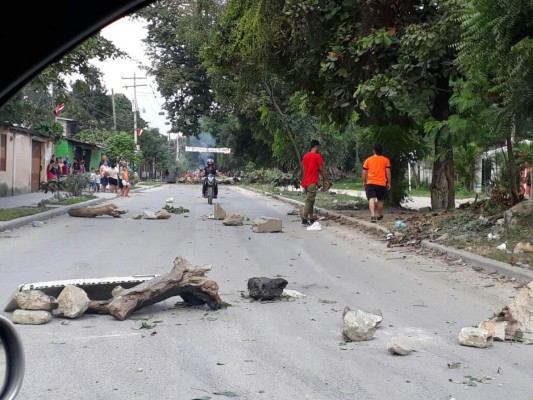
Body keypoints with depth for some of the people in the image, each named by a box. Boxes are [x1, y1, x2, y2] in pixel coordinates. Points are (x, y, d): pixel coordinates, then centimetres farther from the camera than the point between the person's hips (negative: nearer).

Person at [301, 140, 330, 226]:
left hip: (305, 182, 8)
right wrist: (326, 180, 1)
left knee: (310, 201, 15)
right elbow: (322, 170, -7)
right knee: (309, 201, -9)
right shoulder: (317, 156, -9)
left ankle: (311, 219, 16)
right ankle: (304, 220, -13)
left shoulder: (305, 156, 12)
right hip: (312, 183, -8)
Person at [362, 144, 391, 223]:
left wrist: (364, 182, 17)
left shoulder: (368, 160, 7)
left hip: (370, 183, -1)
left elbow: (364, 172, 7)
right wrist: (388, 183, 8)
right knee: (380, 200, 17)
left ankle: (373, 215, -30)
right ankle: (379, 216, 31)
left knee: (371, 199, -11)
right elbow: (388, 172, 1)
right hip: (382, 183, 1)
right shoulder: (386, 160, 5)